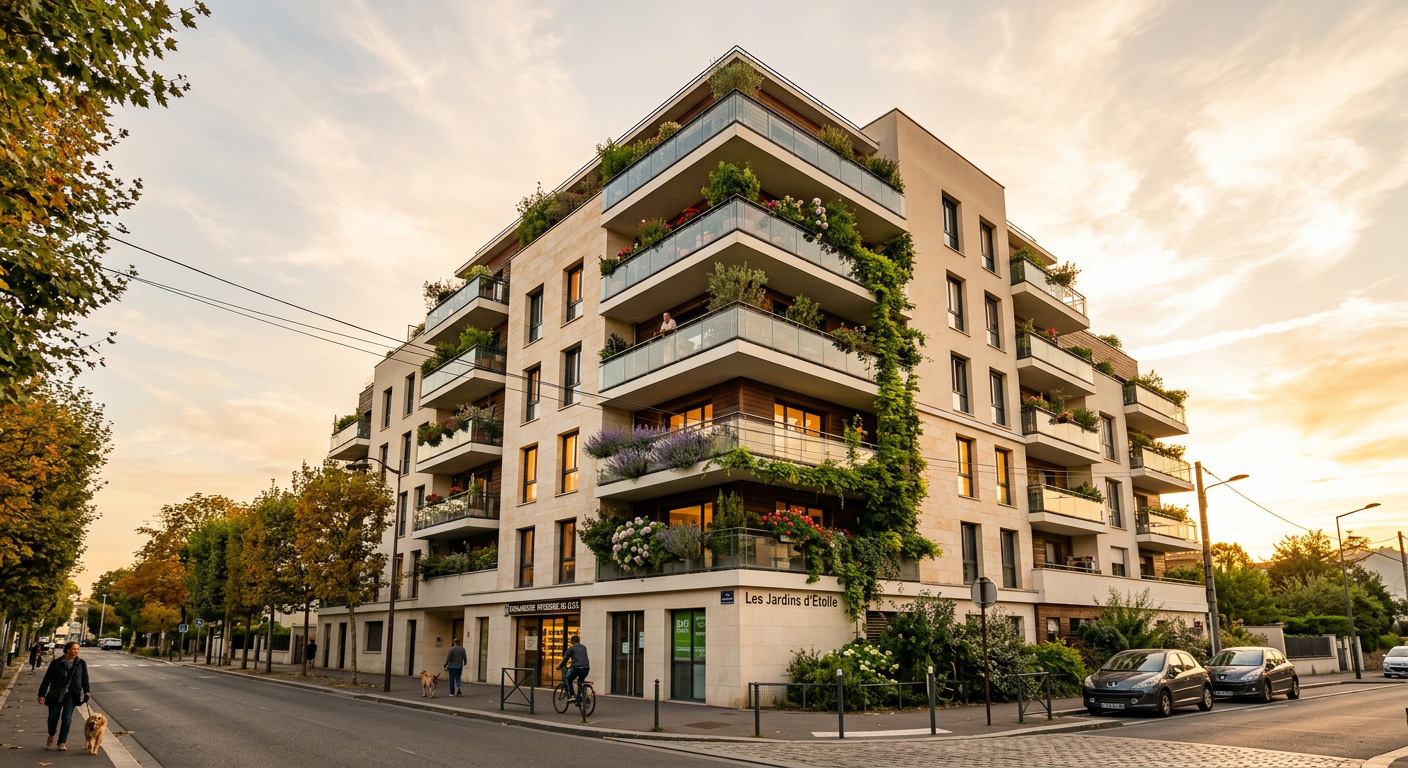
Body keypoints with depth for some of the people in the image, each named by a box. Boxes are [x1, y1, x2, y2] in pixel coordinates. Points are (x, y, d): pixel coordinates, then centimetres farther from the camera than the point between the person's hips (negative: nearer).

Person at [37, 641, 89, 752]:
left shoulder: (81, 663, 3)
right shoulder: (56, 663, -4)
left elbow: (85, 679, 8)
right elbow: (47, 679, -1)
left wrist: (86, 692, 1)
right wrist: (42, 694, -5)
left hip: (71, 695, 1)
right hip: (56, 694, -1)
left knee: (67, 718, -6)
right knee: (53, 717, 2)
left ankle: (62, 743, 5)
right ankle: (51, 736, 34)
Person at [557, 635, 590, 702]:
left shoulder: (571, 648, 10)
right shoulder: (584, 647, 25)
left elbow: (565, 659, 9)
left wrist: (559, 667, 26)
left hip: (576, 667, -5)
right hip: (586, 668, 5)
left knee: (568, 679, 21)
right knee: (580, 681, 30)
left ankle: (572, 696, 9)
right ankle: (579, 697, 19)